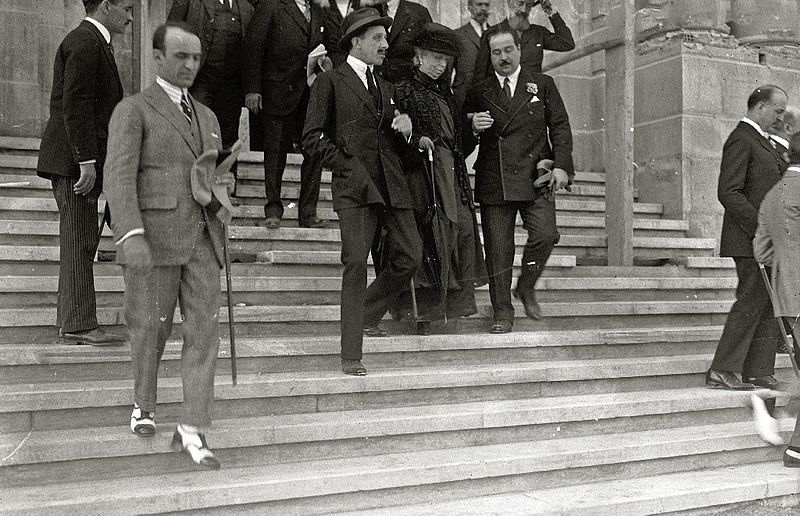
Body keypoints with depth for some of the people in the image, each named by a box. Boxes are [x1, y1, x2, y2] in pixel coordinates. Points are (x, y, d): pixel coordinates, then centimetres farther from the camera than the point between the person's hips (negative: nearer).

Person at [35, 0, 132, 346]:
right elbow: (74, 105, -20)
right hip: (74, 160, -11)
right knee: (78, 241, -7)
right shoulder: (85, 43, -12)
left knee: (81, 242, 12)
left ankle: (70, 323, 19)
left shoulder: (93, 42, 20)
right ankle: (79, 324, -1)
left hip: (79, 159, 11)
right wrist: (87, 160, -22)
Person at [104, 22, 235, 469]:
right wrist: (131, 236, -23)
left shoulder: (207, 117, 22)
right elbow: (120, 175, -10)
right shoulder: (133, 110, 3)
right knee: (151, 327, 5)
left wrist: (225, 182, 5)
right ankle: (144, 405, 29)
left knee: (204, 331, -5)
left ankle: (193, 430, -2)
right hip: (154, 236, -4)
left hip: (203, 238, 5)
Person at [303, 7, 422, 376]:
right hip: (354, 186, -6)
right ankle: (351, 355, -5)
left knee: (410, 256, 0)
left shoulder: (386, 88, 24)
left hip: (392, 185, 6)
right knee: (356, 263, -11)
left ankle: (367, 315, 25)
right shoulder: (331, 82, 4)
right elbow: (312, 136, -1)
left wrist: (405, 131, 7)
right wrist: (344, 166, -9)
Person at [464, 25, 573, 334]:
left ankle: (526, 288, 10)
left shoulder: (542, 84, 12)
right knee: (498, 248, -2)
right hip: (493, 180, 0)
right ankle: (502, 312, 8)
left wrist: (561, 165, -3)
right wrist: (473, 127, -8)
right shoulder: (479, 92, 11)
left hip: (536, 177, 0)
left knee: (545, 234, -16)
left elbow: (560, 126, 9)